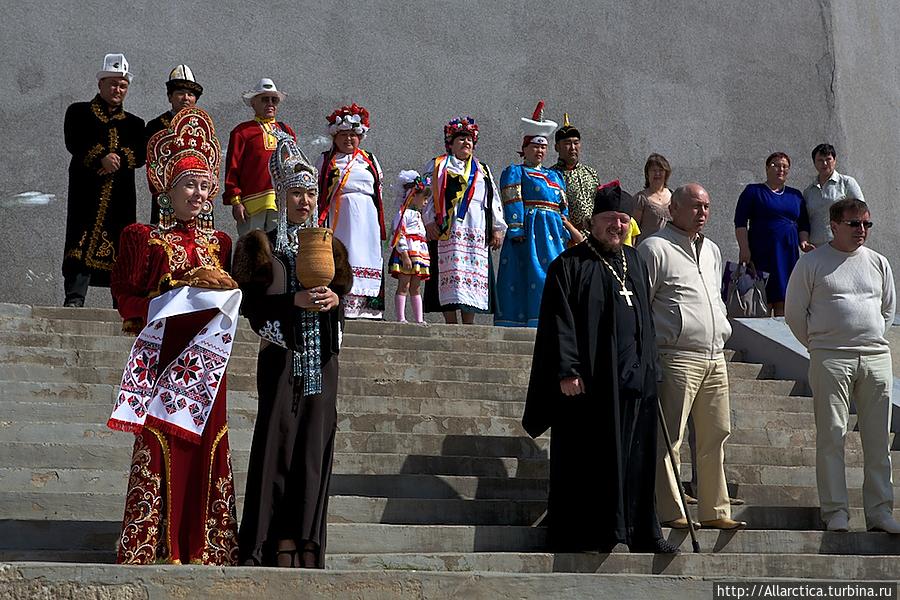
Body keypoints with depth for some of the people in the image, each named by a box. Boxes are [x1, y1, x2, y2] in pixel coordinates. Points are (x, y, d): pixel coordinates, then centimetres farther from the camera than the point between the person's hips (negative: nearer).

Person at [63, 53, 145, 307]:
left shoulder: (134, 123, 23)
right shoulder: (79, 112, 15)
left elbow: (140, 155, 6)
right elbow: (74, 143, -3)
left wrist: (118, 160, -13)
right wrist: (101, 158, -18)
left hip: (122, 195, 3)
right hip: (87, 191, -3)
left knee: (121, 245, -2)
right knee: (82, 242, -13)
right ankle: (74, 300, -17)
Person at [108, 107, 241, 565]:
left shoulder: (218, 242, 15)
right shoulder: (144, 238, 1)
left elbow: (232, 294, 19)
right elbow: (126, 297, -5)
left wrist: (222, 288, -3)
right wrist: (183, 291, -13)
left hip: (206, 358, 5)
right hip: (163, 356, -5)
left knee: (207, 445, 2)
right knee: (161, 443, -8)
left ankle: (200, 545, 8)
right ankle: (157, 546, -3)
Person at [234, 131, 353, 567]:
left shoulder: (329, 246, 17)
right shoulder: (262, 246, 5)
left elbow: (342, 294, 14)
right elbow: (253, 303, -5)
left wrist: (333, 300, -8)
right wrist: (295, 301, -19)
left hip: (321, 359, 4)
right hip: (282, 356, -3)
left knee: (315, 443, 0)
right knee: (278, 440, -7)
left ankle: (307, 539, 3)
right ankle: (279, 540, -5)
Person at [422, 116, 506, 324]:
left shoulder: (483, 171, 24)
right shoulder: (437, 167, 13)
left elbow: (494, 201, 20)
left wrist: (497, 228, 9)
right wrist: (429, 221, -8)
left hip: (477, 234, 4)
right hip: (447, 234, -3)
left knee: (474, 276, -4)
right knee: (450, 275, -12)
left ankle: (468, 325, -2)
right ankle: (451, 324, -11)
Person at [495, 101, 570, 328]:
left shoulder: (555, 176, 24)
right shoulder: (514, 172, 5)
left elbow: (563, 208, 20)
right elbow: (512, 203, -7)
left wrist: (566, 236, 11)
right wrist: (516, 231, -18)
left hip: (553, 233, 7)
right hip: (529, 230, -6)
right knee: (532, 273, -12)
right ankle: (530, 321, -12)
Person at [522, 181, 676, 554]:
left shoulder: (635, 262, 17)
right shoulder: (570, 265, -2)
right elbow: (558, 323, -9)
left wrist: (648, 368, 18)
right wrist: (566, 370, -18)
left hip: (634, 380, 6)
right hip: (589, 379, -6)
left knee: (634, 458, 8)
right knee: (588, 459, -3)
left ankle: (641, 532, 14)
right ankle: (583, 535, 2)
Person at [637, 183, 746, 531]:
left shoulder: (712, 251, 21)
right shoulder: (655, 248, -3)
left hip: (715, 359, 8)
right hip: (677, 357, -8)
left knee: (715, 437, 8)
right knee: (669, 439, -5)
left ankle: (715, 511, 14)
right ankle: (670, 512, -1)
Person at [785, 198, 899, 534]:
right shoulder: (812, 263, 2)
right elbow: (794, 312, 4)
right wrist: (818, 346, 6)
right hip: (830, 359, -4)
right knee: (832, 435, -4)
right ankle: (835, 511, 1)